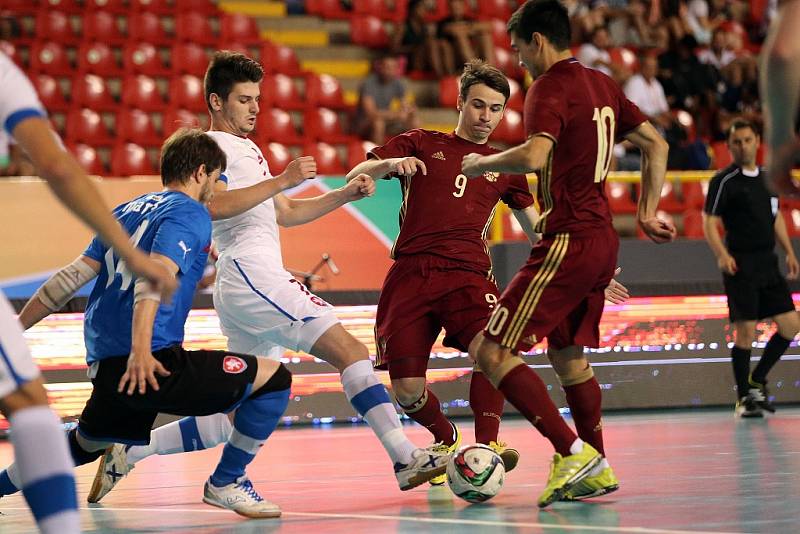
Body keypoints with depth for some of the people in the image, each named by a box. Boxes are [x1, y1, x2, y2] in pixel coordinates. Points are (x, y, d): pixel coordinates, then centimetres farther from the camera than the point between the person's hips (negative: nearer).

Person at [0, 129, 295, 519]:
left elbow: (73, 276, 19)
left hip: (104, 366, 9)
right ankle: (225, 483, 2)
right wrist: (140, 350, -32)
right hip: (153, 364, -9)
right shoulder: (190, 214, -4)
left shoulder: (126, 211, 20)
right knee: (274, 378, -4)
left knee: (84, 444, 35)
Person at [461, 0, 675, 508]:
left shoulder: (550, 87, -12)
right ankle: (597, 469, 24)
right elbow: (656, 144, 20)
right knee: (568, 355, 22)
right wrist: (647, 214, 21)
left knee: (493, 351, -9)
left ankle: (573, 452, -15)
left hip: (568, 242, -9)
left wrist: (483, 162, -11)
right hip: (602, 239, 9)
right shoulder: (602, 85, 14)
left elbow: (534, 156, -29)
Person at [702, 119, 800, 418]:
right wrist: (722, 255, -25)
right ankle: (744, 398, 2)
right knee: (746, 331, -8)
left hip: (768, 264, 7)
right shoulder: (724, 181, -6)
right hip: (740, 266, -7)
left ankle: (757, 381, 18)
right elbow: (710, 224, -10)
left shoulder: (768, 177, 14)